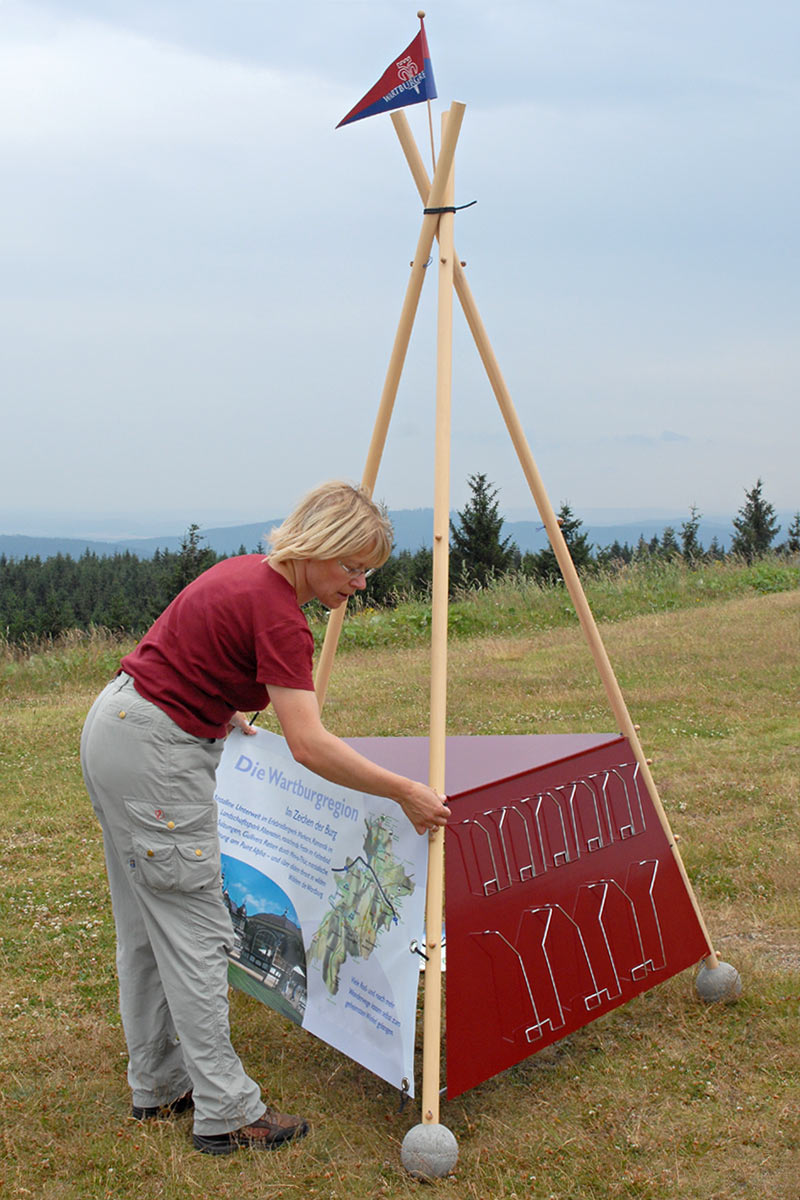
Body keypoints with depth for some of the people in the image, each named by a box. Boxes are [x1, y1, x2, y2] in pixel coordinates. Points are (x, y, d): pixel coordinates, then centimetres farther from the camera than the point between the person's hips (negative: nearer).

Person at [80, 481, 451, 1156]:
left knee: (148, 927, 17)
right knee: (194, 930, -2)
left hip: (113, 727, 10)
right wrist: (406, 792, -22)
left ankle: (158, 1087, 30)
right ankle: (225, 1112, 9)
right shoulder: (277, 612, -21)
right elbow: (310, 746, -27)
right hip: (157, 754, -10)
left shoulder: (250, 572, 7)